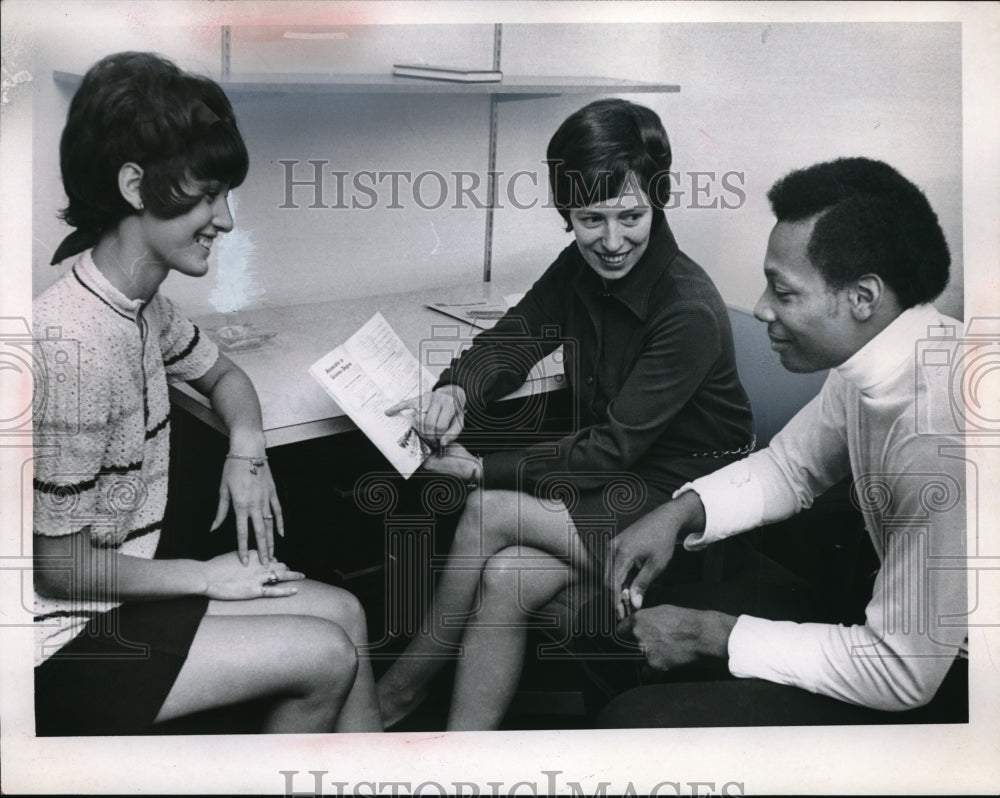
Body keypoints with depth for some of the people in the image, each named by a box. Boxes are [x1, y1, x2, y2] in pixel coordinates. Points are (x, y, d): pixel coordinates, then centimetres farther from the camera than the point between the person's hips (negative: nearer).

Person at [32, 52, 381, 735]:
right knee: (327, 656, -11)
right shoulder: (74, 345, -30)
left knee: (343, 614, 6)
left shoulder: (143, 300, -3)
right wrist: (207, 578, -12)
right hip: (63, 647, -8)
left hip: (123, 587, 8)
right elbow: (61, 566, -24)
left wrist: (246, 449, -2)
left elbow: (220, 372, 19)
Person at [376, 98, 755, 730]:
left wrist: (484, 470, -21)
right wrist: (456, 392, -20)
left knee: (491, 511, -20)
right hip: (613, 477, 7)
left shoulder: (690, 311, -24)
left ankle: (399, 689, 3)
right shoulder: (580, 268, -2)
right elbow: (514, 336, 4)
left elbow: (614, 448, -23)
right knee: (506, 578, -20)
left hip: (683, 498, -6)